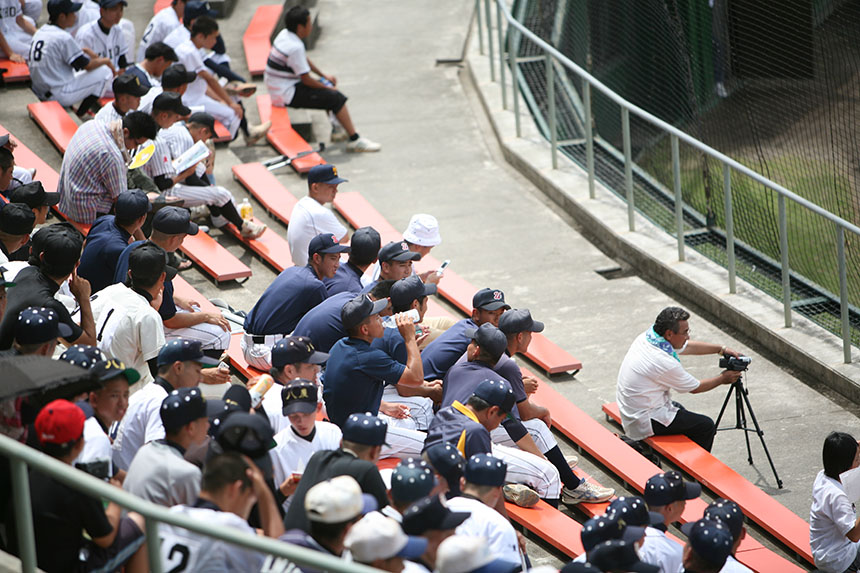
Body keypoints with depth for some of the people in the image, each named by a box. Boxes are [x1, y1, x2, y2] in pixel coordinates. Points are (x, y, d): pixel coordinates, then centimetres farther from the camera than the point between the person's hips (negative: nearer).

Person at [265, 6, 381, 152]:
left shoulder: (285, 34, 4)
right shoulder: (295, 47, -26)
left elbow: (305, 60, 18)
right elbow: (306, 80, -20)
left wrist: (325, 77, 17)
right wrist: (327, 88, -4)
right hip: (286, 95, -10)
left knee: (328, 85, 21)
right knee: (336, 98, -11)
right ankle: (355, 140, -6)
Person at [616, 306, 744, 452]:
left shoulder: (647, 336, -3)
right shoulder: (664, 362, -28)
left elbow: (688, 347, 14)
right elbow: (695, 388, -10)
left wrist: (721, 349, 12)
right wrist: (722, 379, 5)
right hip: (644, 423, -10)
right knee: (706, 426, -6)